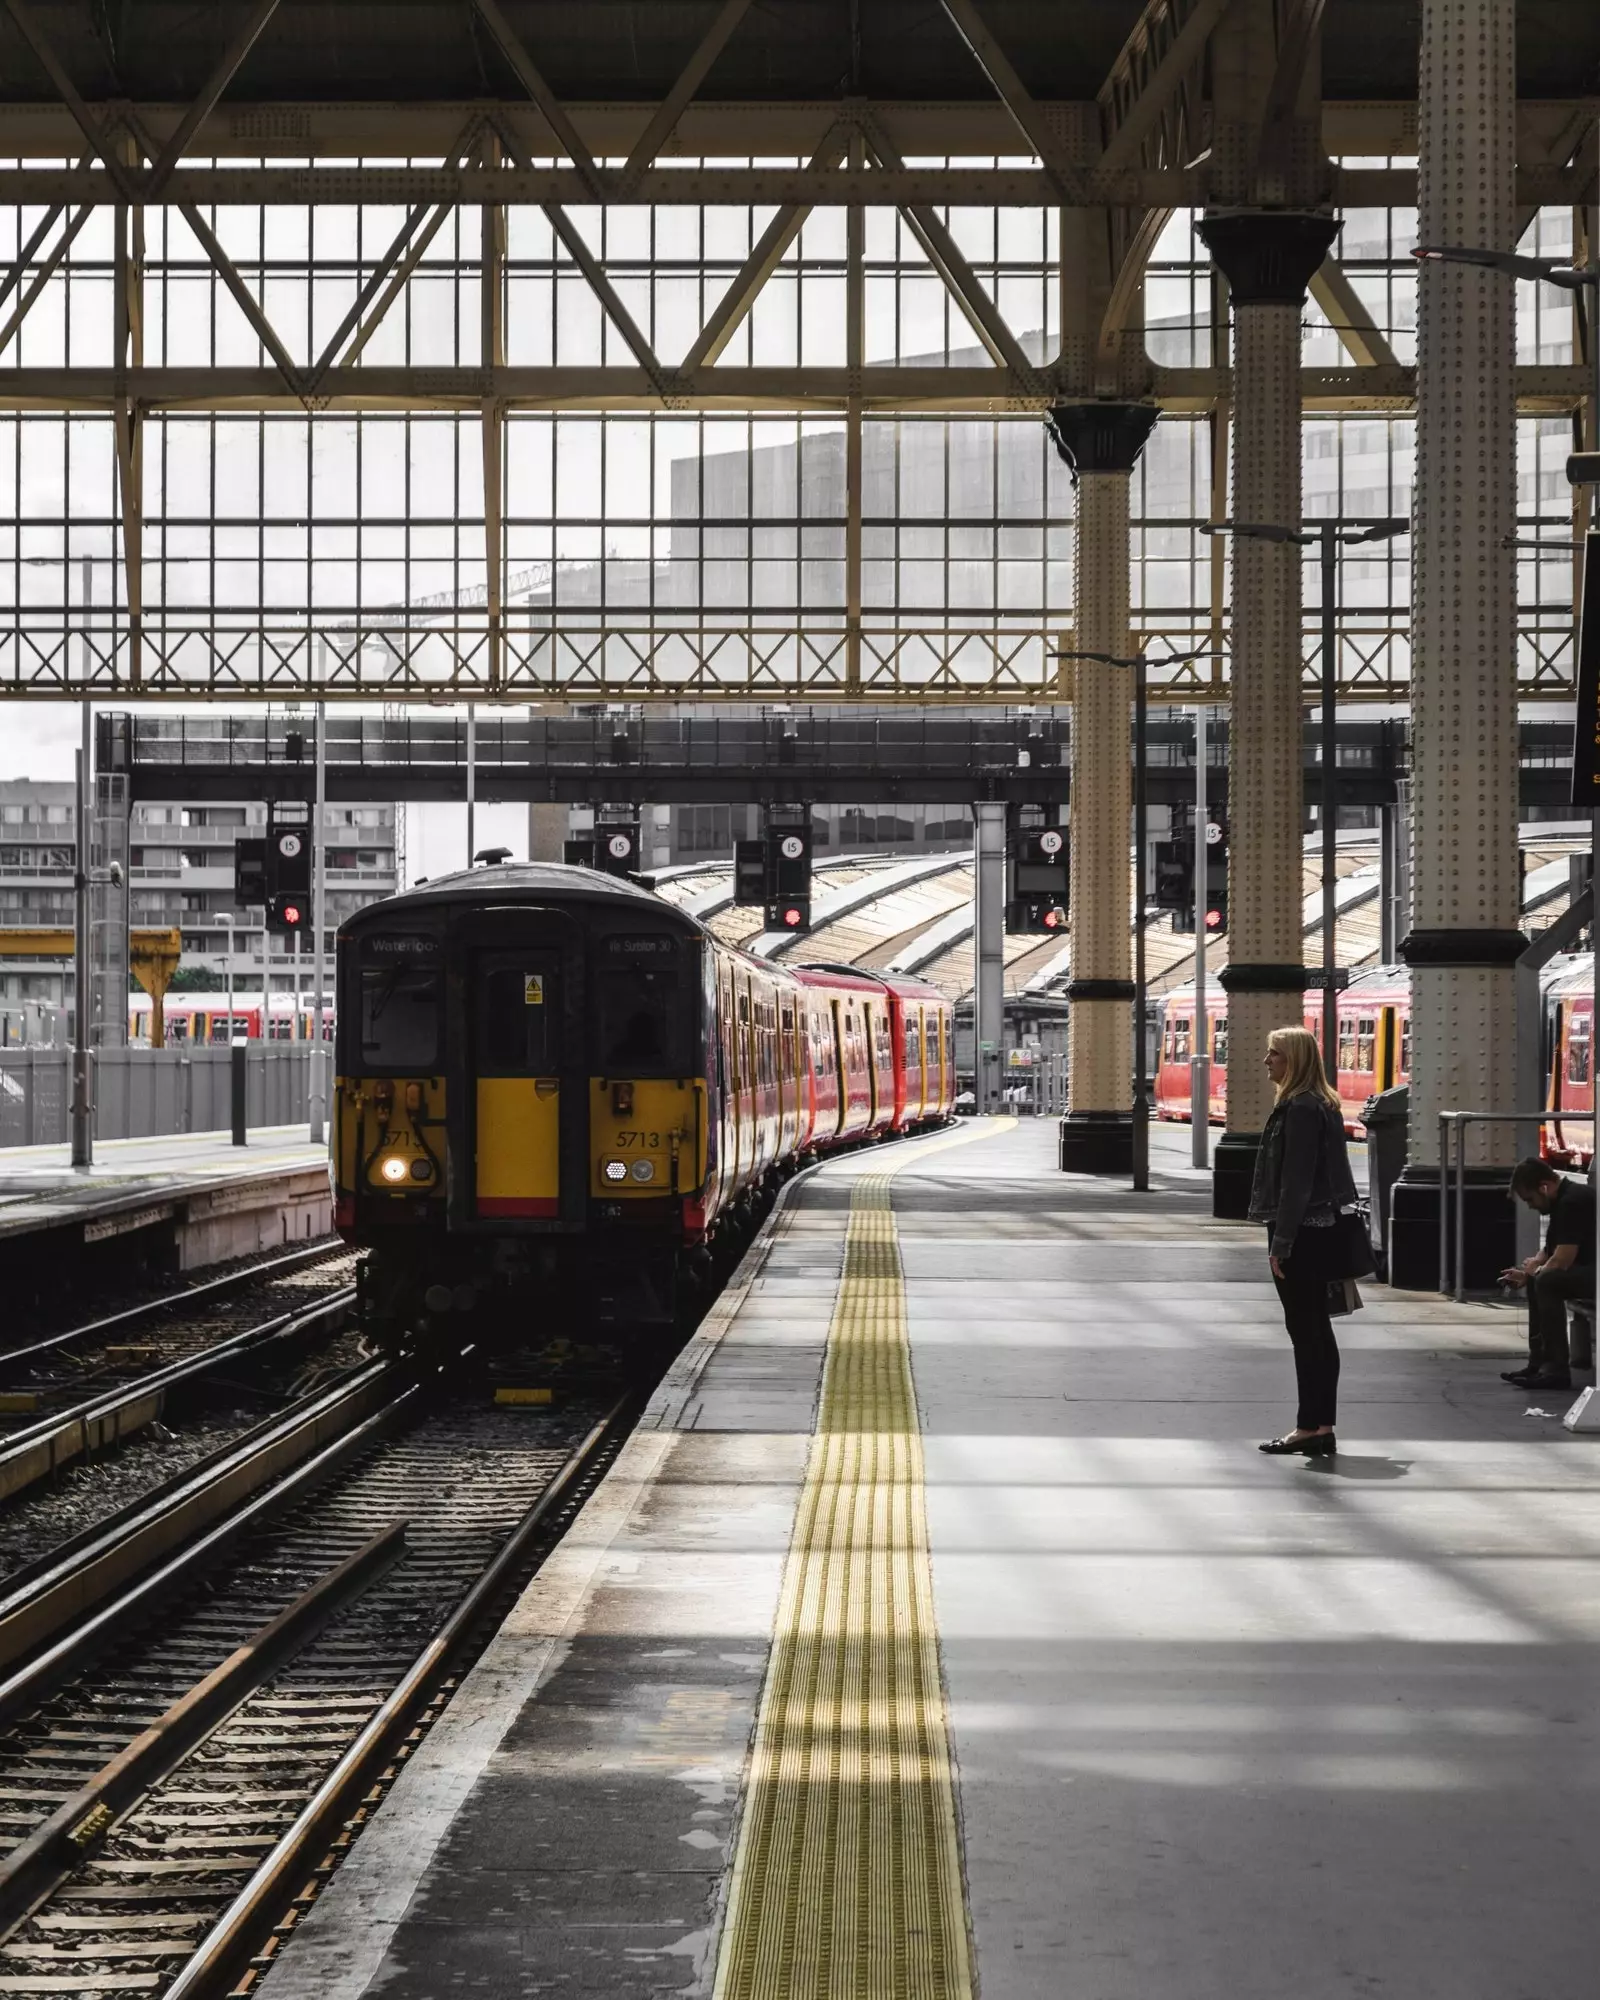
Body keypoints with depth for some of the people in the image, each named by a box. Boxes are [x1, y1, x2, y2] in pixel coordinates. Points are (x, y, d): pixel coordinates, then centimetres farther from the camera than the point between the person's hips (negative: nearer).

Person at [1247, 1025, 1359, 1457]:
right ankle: (1322, 1426, 14)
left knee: (1304, 1329, -6)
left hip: (1301, 1232, -10)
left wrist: (1280, 1242, -19)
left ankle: (1310, 1426, -3)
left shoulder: (1299, 1109, -16)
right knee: (1317, 1329, 11)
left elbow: (1295, 1181, -20)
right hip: (1320, 1228, 10)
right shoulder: (1323, 1105, 15)